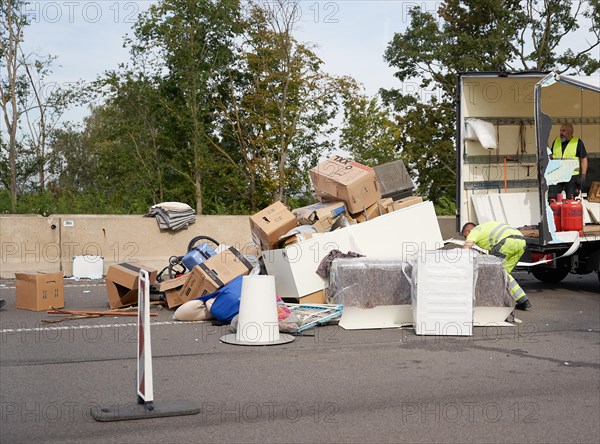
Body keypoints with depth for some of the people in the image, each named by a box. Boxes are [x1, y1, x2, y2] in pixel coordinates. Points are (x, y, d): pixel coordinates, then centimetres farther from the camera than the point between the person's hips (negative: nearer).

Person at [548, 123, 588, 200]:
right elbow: (551, 157, 19)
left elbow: (584, 159, -1)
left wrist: (583, 175, -8)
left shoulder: (578, 142, -1)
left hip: (572, 176, -4)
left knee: (570, 199, 0)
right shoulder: (556, 141, 11)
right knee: (551, 198, -1)